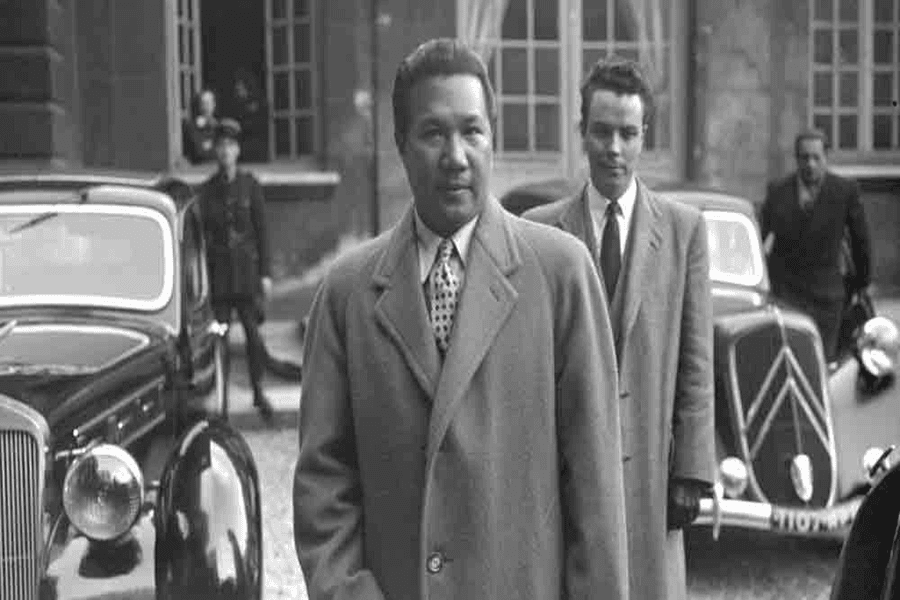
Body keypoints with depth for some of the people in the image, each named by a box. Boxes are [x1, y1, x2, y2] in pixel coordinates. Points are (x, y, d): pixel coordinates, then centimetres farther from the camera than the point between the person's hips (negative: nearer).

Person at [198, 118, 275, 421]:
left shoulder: (250, 184, 3)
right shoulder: (207, 189, 7)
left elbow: (262, 230, 2)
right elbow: (202, 232, 7)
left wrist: (265, 272, -2)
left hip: (247, 265, -1)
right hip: (218, 268, 1)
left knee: (252, 330, -3)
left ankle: (258, 390, 11)